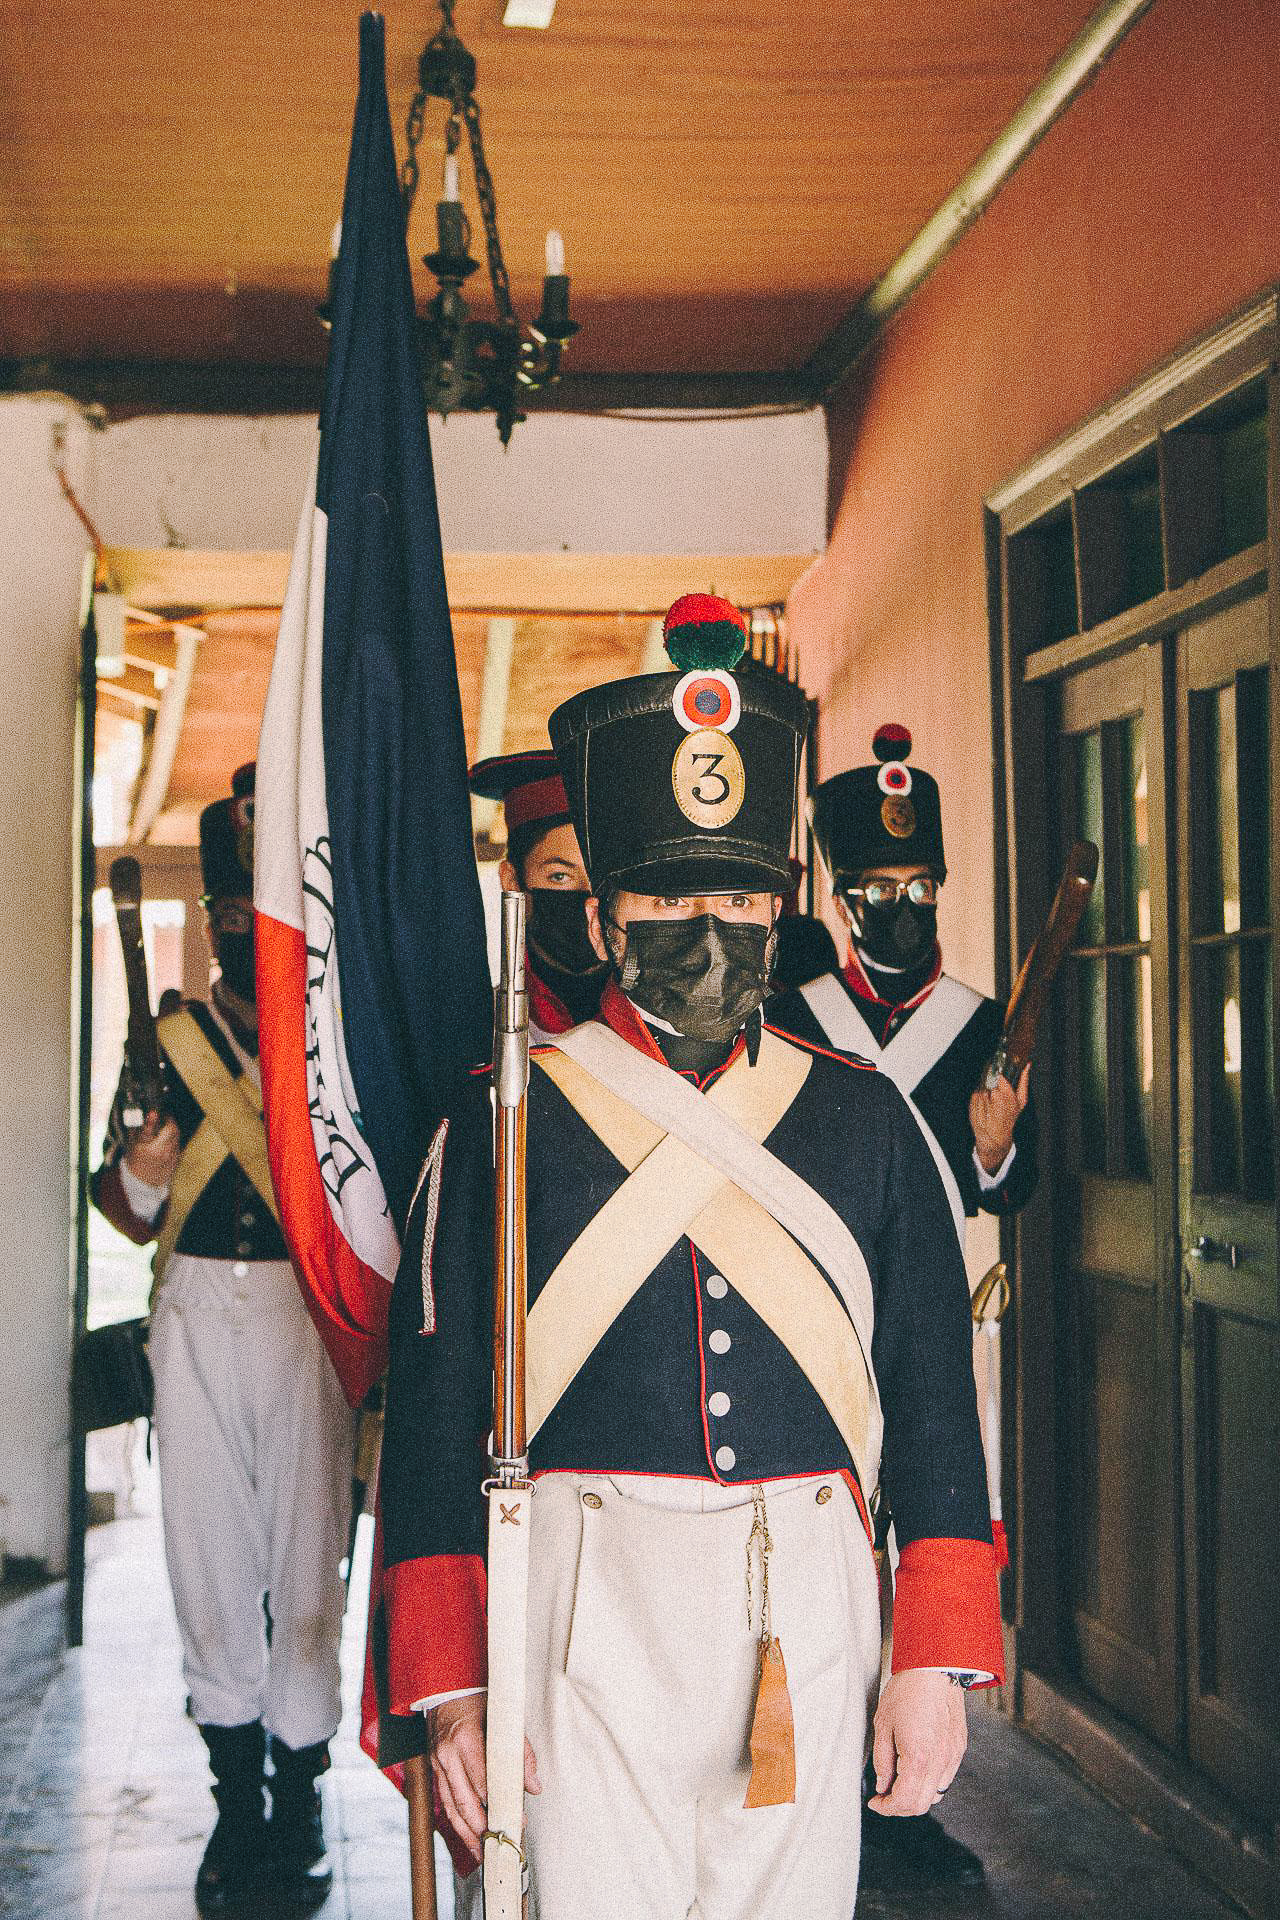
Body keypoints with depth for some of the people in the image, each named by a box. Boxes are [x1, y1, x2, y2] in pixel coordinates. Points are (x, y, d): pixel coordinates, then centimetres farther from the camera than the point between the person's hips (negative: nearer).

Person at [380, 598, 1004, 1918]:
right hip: (591, 1605, -2)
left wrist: (937, 1659, 3)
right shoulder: (501, 1124, 0)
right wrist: (450, 1687, -5)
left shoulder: (863, 1118, 7)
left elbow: (933, 1394, 8)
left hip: (812, 1611, 3)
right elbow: (435, 1411, -1)